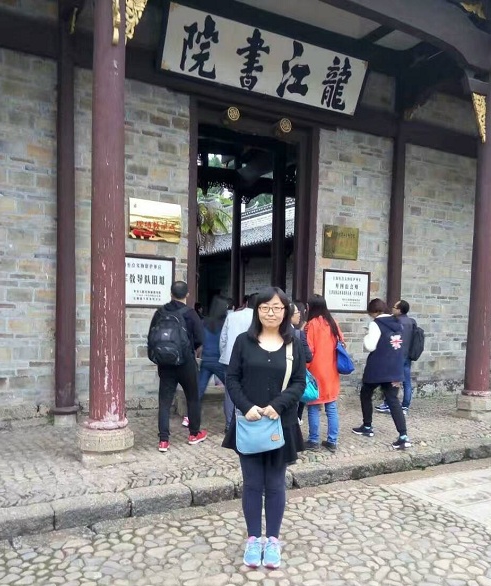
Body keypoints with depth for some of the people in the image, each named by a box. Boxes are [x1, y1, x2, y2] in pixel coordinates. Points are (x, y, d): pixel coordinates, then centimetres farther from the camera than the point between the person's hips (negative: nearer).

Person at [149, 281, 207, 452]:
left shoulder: (160, 313, -2)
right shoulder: (190, 313, -11)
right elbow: (199, 339, -11)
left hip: (165, 363, 2)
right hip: (186, 362, -2)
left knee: (164, 400, 5)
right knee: (192, 398, 15)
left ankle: (163, 440, 2)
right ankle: (194, 433, 27)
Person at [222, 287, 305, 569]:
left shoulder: (294, 344, 1)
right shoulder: (244, 341, 0)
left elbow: (300, 383, -3)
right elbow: (232, 379, -2)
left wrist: (278, 406, -18)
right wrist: (247, 407, -17)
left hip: (281, 425, 0)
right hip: (249, 424, 0)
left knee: (275, 484, 11)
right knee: (252, 484, 10)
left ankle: (273, 540, 27)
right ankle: (253, 538, 26)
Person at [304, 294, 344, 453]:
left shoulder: (312, 324, -11)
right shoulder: (333, 323, 6)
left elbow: (308, 351, -14)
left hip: (316, 373, -5)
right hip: (331, 373, 6)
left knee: (313, 408, 4)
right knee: (331, 409, 9)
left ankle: (313, 441, 10)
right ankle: (332, 441, 14)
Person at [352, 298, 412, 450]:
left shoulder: (376, 324, -12)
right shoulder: (398, 324, 10)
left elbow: (370, 346, -19)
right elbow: (400, 347, 16)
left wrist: (366, 337, 2)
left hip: (377, 369, -6)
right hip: (394, 369, 6)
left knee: (365, 395, 17)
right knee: (393, 400, 4)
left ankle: (367, 427, 27)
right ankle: (403, 436, -7)